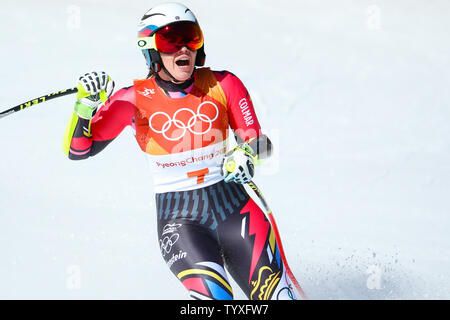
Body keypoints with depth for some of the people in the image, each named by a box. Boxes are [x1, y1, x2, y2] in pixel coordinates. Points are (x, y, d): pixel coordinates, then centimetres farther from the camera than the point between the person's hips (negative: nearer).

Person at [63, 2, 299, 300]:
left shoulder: (224, 85, -3)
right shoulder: (135, 100, -6)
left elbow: (258, 142, 5)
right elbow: (77, 150, -3)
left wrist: (245, 156, -18)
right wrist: (86, 104, -19)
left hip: (233, 207, 2)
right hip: (178, 218, -2)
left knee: (275, 293, -6)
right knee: (214, 294, -22)